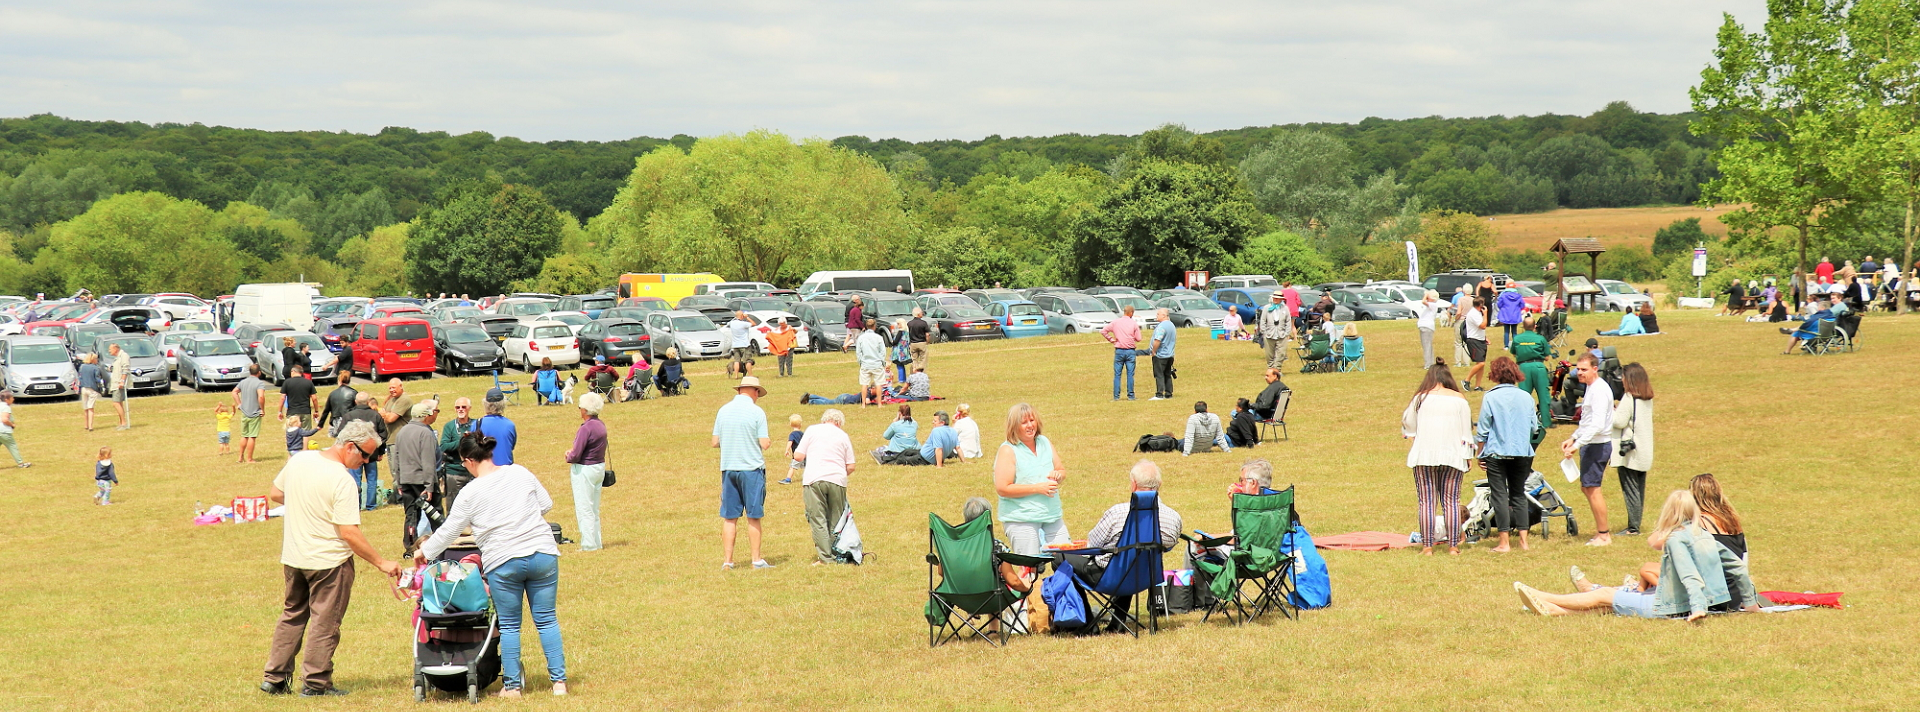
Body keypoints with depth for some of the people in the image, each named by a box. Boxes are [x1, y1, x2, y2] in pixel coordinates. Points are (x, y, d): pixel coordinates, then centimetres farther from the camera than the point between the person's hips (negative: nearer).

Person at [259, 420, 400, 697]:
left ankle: (274, 678, 20)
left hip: (292, 557, 7)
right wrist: (381, 563, -16)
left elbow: (275, 494, 12)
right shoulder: (342, 481, -22)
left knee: (292, 616, 18)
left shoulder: (298, 460, -1)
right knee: (324, 622, 6)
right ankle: (316, 682, 11)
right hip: (328, 561, -7)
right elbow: (349, 533, -23)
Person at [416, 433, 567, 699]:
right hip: (544, 555, 3)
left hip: (503, 563, -2)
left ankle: (512, 685, 13)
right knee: (547, 620, 9)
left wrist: (425, 552, 21)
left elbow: (448, 530, 5)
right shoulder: (520, 473, 3)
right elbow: (546, 504, 10)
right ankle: (559, 681, 7)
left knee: (509, 625, 10)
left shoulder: (471, 493, -4)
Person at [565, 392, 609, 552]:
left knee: (584, 510, -1)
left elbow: (576, 455, -24)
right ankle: (596, 542, 21)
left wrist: (569, 457, -2)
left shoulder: (586, 428, -22)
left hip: (584, 470, -9)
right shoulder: (601, 425, 6)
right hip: (600, 467, 9)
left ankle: (589, 545, 0)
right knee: (594, 510, 16)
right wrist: (573, 453, 6)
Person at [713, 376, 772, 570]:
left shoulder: (723, 411, 5)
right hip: (752, 468, -3)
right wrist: (768, 442, 13)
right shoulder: (757, 412, -8)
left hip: (728, 468, 3)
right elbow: (764, 444, -9)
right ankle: (757, 559, 5)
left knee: (729, 517, 6)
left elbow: (715, 442, 6)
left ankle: (727, 560, 4)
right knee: (753, 517, 3)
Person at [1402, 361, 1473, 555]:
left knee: (1427, 502, 2)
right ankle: (1453, 545, 4)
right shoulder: (1459, 399, 2)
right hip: (1452, 456, 1)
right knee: (1451, 501, 6)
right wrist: (1468, 456, 11)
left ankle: (1427, 546, -1)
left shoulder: (1420, 398, 1)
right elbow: (1466, 430, 4)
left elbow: (1408, 425, 12)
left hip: (1424, 456, -1)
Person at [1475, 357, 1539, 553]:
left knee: (1499, 495, 1)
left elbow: (1482, 430, -5)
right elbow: (1534, 427, 8)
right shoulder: (1526, 398, 2)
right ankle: (1523, 539, 10)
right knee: (1519, 494, 13)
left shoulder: (1490, 397, -7)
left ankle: (1504, 542, -2)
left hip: (1497, 453, -3)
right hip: (1522, 453, 3)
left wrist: (1480, 454, 5)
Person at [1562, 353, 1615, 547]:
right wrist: (1572, 438, 20)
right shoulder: (1591, 388, 14)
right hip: (1591, 445, 10)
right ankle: (1601, 530, 23)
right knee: (1586, 488, 15)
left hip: (1597, 445, -10)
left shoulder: (1599, 390, -19)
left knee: (1592, 489, -6)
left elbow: (1597, 425, -27)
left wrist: (1577, 445, -30)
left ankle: (1603, 535, 1)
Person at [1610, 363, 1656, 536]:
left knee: (1630, 489, -6)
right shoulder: (1648, 399, 10)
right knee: (1639, 489, 13)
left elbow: (1620, 422, -18)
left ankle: (1633, 527, -8)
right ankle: (1636, 525, 17)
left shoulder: (1629, 398, -15)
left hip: (1628, 452, -8)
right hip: (1644, 453, 8)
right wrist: (1619, 411, 11)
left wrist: (1612, 411, 0)